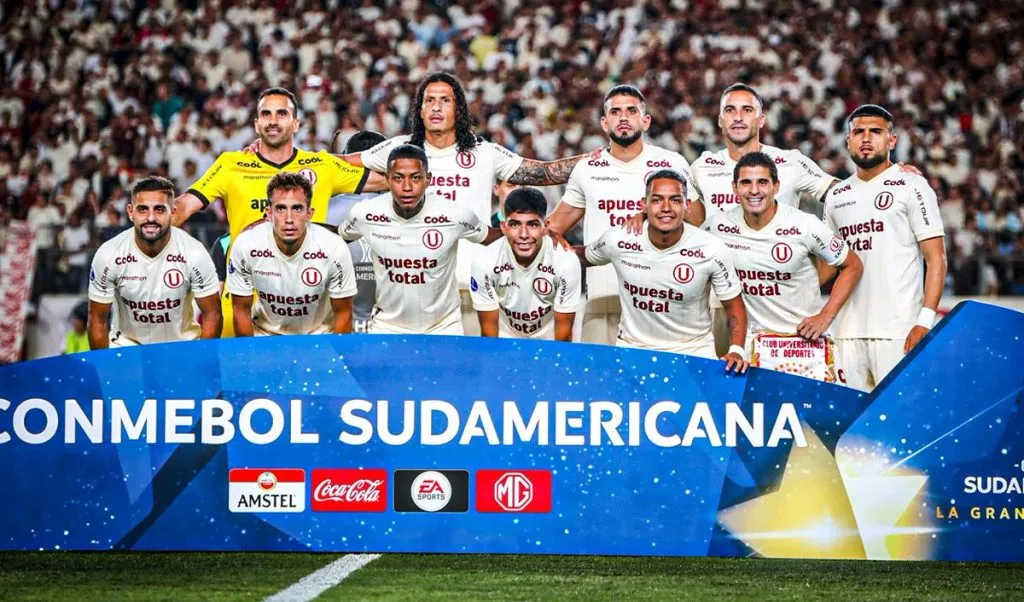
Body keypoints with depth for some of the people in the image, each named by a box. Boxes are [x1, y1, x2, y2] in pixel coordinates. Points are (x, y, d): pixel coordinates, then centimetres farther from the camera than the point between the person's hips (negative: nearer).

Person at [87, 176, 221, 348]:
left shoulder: (194, 254, -15)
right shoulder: (107, 255, -14)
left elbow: (212, 314, -7)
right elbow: (98, 319, -4)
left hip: (183, 346, 1)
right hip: (126, 344, -1)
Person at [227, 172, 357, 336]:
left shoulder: (334, 249, -19)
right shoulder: (245, 246, -17)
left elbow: (343, 313, -6)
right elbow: (241, 310, -4)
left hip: (320, 335, 0)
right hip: (266, 334, 0)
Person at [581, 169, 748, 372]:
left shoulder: (712, 251, -16)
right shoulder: (617, 241, -11)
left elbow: (734, 305, -6)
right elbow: (586, 257, 12)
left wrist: (736, 350, -19)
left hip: (693, 350, -1)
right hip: (631, 348, 1)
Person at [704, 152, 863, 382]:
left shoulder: (804, 226, -10)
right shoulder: (718, 224, -4)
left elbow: (853, 266, 2)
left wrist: (825, 316, -8)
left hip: (807, 337, -2)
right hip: (756, 342, 2)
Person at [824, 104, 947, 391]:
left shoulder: (912, 187, 0)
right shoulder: (837, 196, 17)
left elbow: (936, 259, -4)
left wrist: (925, 320, -15)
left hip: (897, 331, -5)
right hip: (848, 331, 6)